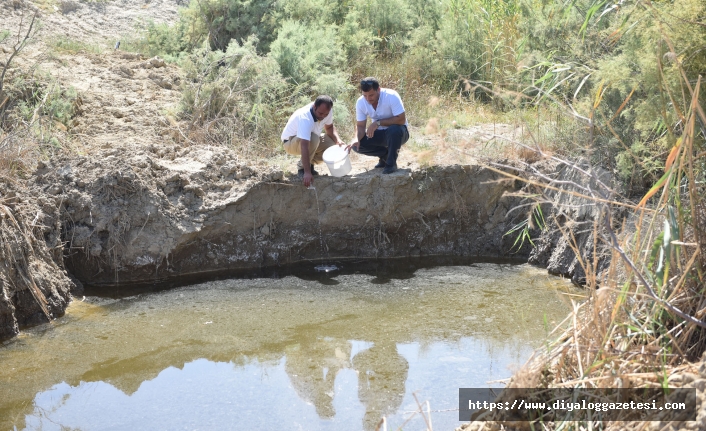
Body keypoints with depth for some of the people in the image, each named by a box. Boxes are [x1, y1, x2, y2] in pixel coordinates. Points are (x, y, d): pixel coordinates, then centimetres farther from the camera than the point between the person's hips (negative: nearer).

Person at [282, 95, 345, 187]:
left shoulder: (327, 111, -17)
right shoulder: (305, 118, -38)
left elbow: (329, 127, 3)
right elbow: (304, 146, -46)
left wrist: (338, 140, -18)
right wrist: (307, 172, -53)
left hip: (311, 140, 7)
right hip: (290, 143, -7)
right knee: (313, 138, -37)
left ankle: (309, 163, 5)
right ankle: (302, 168, -18)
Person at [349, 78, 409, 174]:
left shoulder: (391, 96, -26)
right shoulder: (361, 102, -13)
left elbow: (401, 120, -29)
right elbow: (360, 126, -9)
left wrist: (378, 123, -33)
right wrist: (357, 139, -31)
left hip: (397, 133, -4)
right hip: (379, 134, 4)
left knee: (394, 130, -39)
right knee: (357, 145, -18)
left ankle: (391, 163, -16)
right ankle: (386, 154, 5)